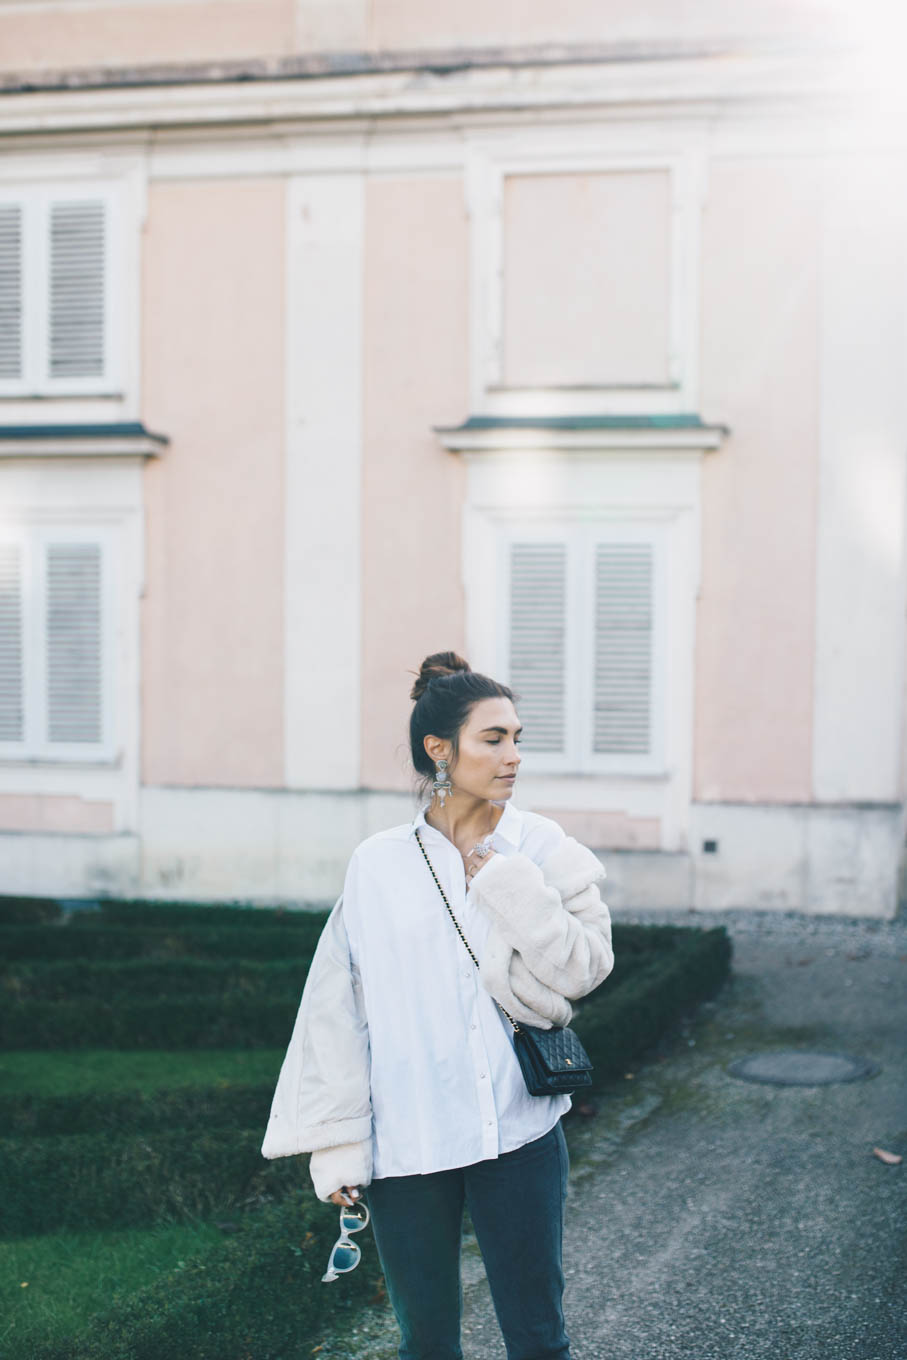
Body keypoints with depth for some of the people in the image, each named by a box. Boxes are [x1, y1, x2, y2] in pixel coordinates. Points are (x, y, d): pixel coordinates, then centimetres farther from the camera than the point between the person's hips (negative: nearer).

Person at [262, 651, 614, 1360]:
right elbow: (337, 1011, 2)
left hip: (519, 1133, 0)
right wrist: (338, 1143, 0)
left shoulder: (541, 845, 0)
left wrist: (509, 882, -15)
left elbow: (585, 968, -7)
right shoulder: (379, 865, -2)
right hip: (406, 1140, 0)